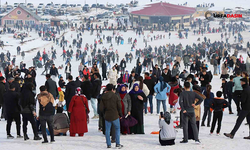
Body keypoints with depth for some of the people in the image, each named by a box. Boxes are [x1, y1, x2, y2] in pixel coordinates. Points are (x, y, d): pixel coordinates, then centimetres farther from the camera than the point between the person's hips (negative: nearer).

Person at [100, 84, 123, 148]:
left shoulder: (103, 97, 0)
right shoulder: (115, 96, -8)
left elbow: (101, 108, -1)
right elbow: (119, 106, -6)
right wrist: (120, 114, 8)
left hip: (107, 116, 2)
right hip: (115, 116, -2)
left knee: (107, 130, 8)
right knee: (117, 129, 10)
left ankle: (108, 144, 8)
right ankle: (118, 144, 7)